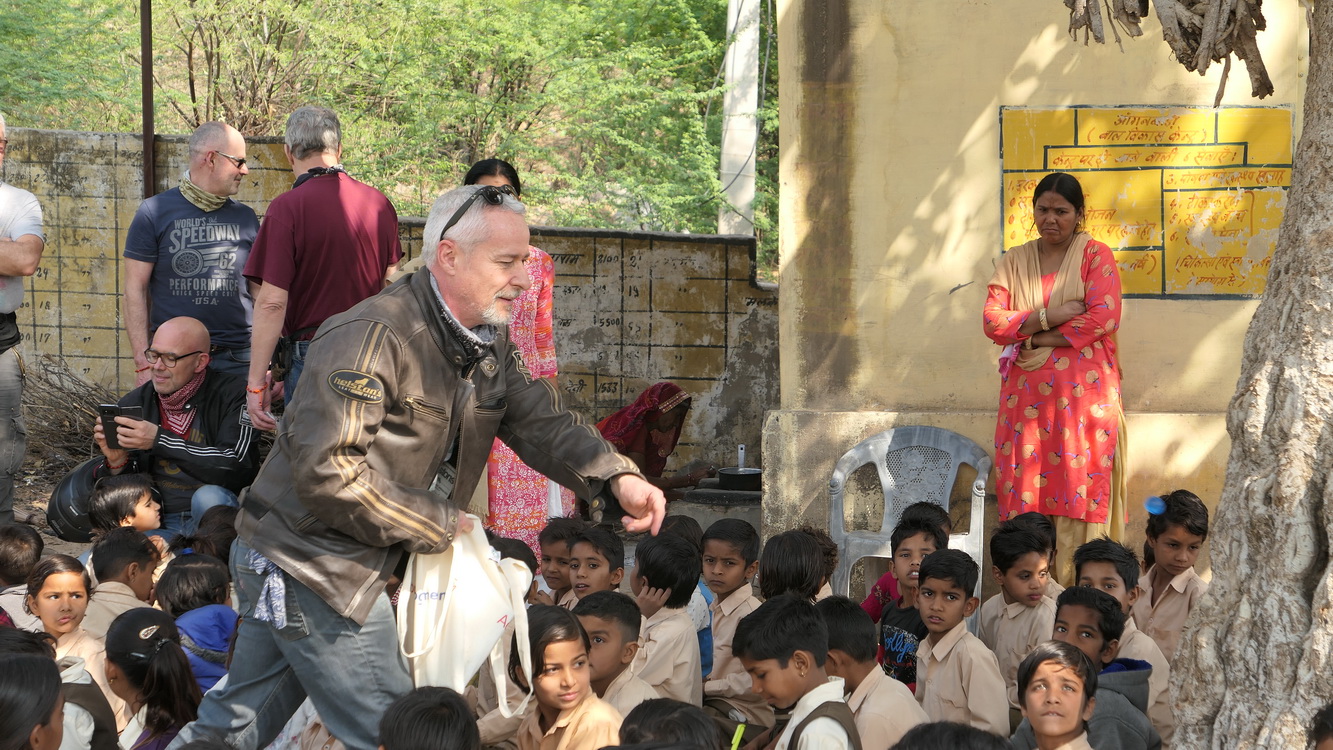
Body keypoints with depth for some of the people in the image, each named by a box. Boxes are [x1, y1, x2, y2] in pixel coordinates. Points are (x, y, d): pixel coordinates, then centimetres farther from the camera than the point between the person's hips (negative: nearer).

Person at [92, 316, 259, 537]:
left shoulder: (232, 394, -7)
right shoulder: (134, 404, 5)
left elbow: (237, 468, -21)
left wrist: (159, 440, -24)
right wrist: (116, 463, -15)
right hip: (160, 521, 3)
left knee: (209, 497, -34)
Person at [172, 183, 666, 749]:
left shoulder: (489, 348, 9)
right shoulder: (372, 338, -22)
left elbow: (542, 424, 2)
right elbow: (326, 474, -26)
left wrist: (617, 478, -18)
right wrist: (435, 524, -17)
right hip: (313, 566, -9)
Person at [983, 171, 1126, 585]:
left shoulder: (1095, 256, 5)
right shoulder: (1014, 261, 16)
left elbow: (1104, 317, -9)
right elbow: (993, 321, 4)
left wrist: (1037, 340, -8)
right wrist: (1048, 317, -10)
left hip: (1082, 395, -3)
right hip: (1026, 394, 3)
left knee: (1079, 494, -9)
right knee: (1024, 495, -2)